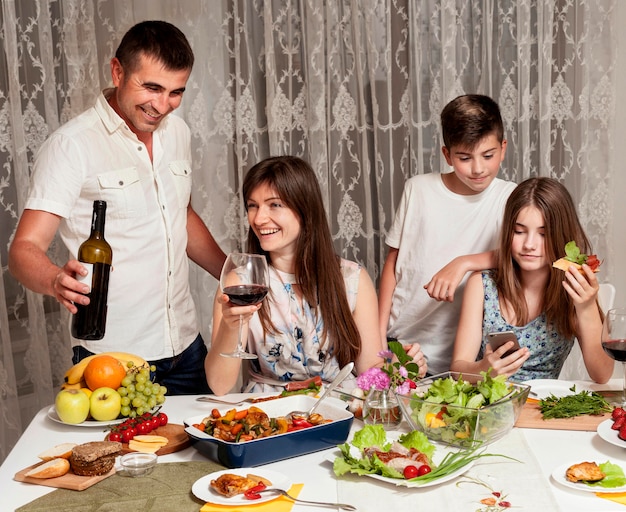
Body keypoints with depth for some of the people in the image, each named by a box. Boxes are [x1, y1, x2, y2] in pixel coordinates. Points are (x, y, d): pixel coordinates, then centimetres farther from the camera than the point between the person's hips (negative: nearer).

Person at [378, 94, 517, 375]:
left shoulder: (508, 198, -3)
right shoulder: (418, 189, 2)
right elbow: (393, 261, 7)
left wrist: (463, 263, -29)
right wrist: (380, 332, 4)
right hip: (400, 340, 1)